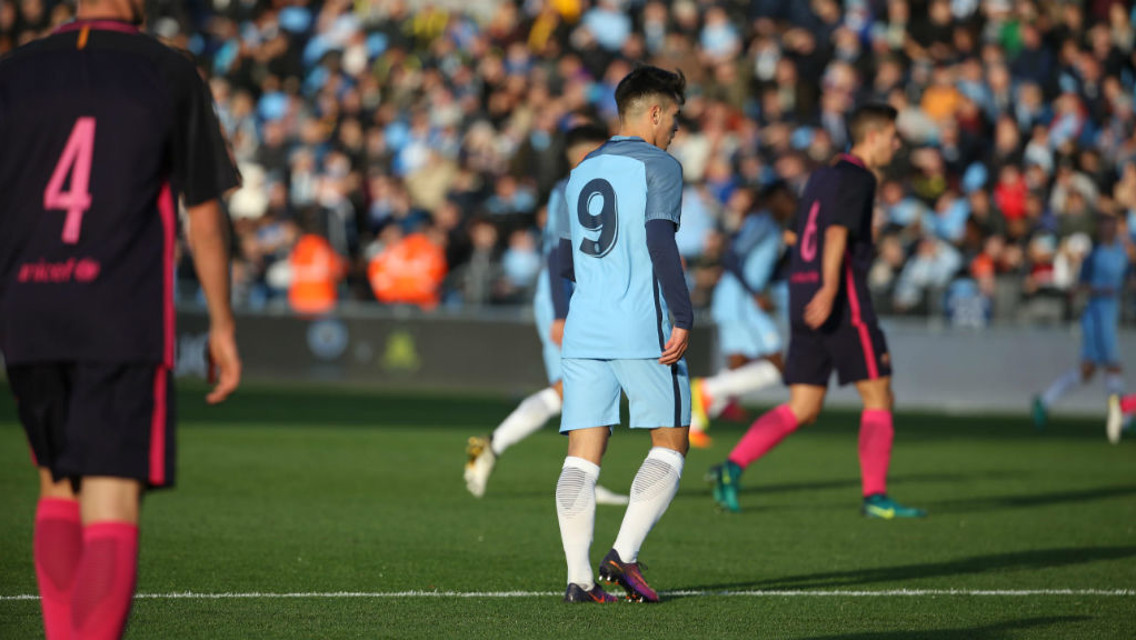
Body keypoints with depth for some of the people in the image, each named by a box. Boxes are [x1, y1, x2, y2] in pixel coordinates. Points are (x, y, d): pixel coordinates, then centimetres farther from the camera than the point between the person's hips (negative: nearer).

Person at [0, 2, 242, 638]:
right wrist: (222, 328, 10)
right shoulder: (171, 73, 2)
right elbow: (205, 214, 3)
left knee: (60, 488, 21)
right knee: (111, 507, -8)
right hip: (127, 324, -4)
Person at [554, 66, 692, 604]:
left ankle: (579, 576, -7)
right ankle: (624, 554, -9)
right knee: (669, 447, 5)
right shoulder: (659, 167, -2)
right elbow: (661, 242, -16)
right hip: (643, 332, -6)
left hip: (583, 332, 6)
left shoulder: (581, 173, 18)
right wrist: (682, 317, -16)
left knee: (582, 457, 2)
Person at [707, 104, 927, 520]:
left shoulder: (822, 176, 21)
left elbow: (801, 235, 26)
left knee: (803, 409, 6)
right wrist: (830, 289, -31)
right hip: (843, 296, -8)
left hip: (802, 290, 8)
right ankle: (876, 496, -1)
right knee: (878, 396, 1)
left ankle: (733, 467, -9)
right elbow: (838, 232, -20)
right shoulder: (858, 177, -6)